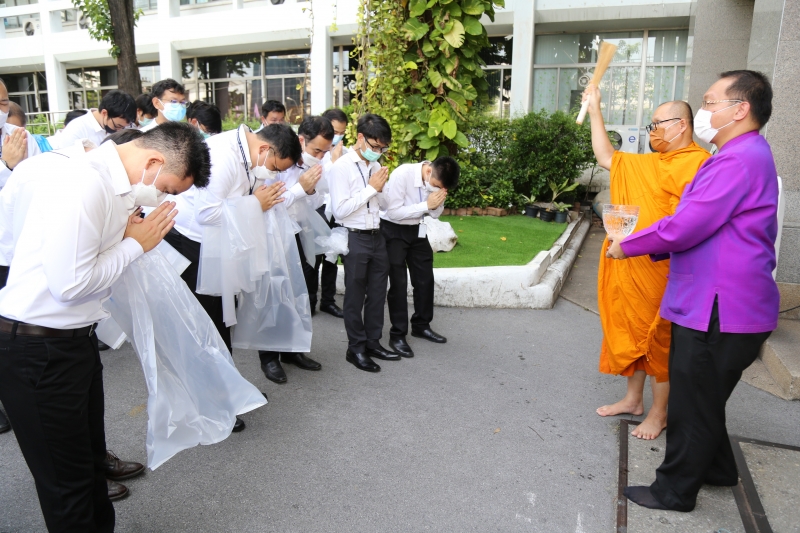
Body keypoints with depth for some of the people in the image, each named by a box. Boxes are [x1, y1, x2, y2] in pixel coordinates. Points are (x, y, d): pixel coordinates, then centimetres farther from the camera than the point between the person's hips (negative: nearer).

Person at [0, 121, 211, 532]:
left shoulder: (115, 182, 4)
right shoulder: (84, 185, -25)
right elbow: (70, 283, -26)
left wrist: (131, 232, -3)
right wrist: (135, 244, -15)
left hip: (75, 339, 9)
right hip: (37, 349, -9)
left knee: (91, 456, 22)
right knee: (67, 480, 8)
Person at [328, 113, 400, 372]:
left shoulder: (375, 166, 7)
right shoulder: (341, 167, -12)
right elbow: (340, 210, -19)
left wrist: (380, 188, -7)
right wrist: (370, 188, -16)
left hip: (376, 236, 7)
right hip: (355, 238, -7)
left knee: (377, 292, 14)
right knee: (355, 295, 6)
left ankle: (373, 342, 28)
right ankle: (356, 348, 19)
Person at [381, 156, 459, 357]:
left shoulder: (438, 181, -9)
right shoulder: (402, 174, -27)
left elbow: (435, 214, 2)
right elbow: (394, 212, -27)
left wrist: (437, 204, -21)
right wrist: (426, 204, -30)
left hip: (417, 229, 6)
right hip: (394, 230, -6)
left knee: (425, 279, 10)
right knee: (398, 283, -4)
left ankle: (421, 326, 27)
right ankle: (397, 335, 8)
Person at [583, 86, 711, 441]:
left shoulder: (699, 163, -12)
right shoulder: (648, 163, 15)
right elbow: (605, 157, 22)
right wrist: (594, 110, 21)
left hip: (661, 272, -8)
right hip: (629, 268, 8)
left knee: (658, 341, 4)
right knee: (631, 334, 16)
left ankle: (658, 413, 21)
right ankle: (633, 400, 33)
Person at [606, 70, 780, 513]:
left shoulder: (739, 160, -20)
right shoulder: (742, 155, 16)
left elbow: (686, 226, -25)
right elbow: (704, 227, 18)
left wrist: (627, 245, -10)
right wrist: (652, 247, 8)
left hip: (719, 310, -10)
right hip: (713, 305, 10)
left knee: (692, 406, 4)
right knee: (703, 400, 24)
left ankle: (675, 492, 20)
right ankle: (717, 469, 42)